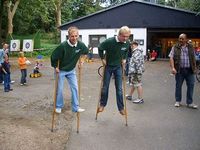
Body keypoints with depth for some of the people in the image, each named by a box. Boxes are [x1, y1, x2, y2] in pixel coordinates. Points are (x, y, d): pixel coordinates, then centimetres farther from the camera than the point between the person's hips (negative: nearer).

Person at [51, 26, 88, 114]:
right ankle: (59, 106, 24)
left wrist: (82, 60, -1)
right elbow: (53, 56, -18)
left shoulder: (81, 45, -16)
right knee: (59, 89, 5)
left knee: (75, 88, 2)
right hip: (61, 70, -4)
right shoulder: (63, 46, -30)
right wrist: (55, 67, -11)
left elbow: (86, 52, 8)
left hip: (71, 70, 4)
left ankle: (76, 107, 15)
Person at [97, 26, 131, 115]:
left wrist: (124, 59, 4)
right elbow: (100, 48, -7)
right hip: (108, 66, -2)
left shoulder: (127, 43, -12)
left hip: (118, 67, 2)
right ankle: (102, 104, 26)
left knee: (119, 88, 3)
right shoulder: (109, 41, -25)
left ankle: (121, 108, 12)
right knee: (105, 87, 8)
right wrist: (102, 59, -7)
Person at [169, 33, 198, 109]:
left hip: (189, 70, 2)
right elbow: (171, 58, -5)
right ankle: (178, 101, 23)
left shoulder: (190, 47, 8)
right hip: (179, 70, -2)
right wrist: (173, 68, -17)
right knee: (178, 85, 8)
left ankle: (189, 102, 13)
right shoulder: (175, 47, 1)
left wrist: (194, 68, 8)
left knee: (191, 85, 2)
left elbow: (193, 58, 13)